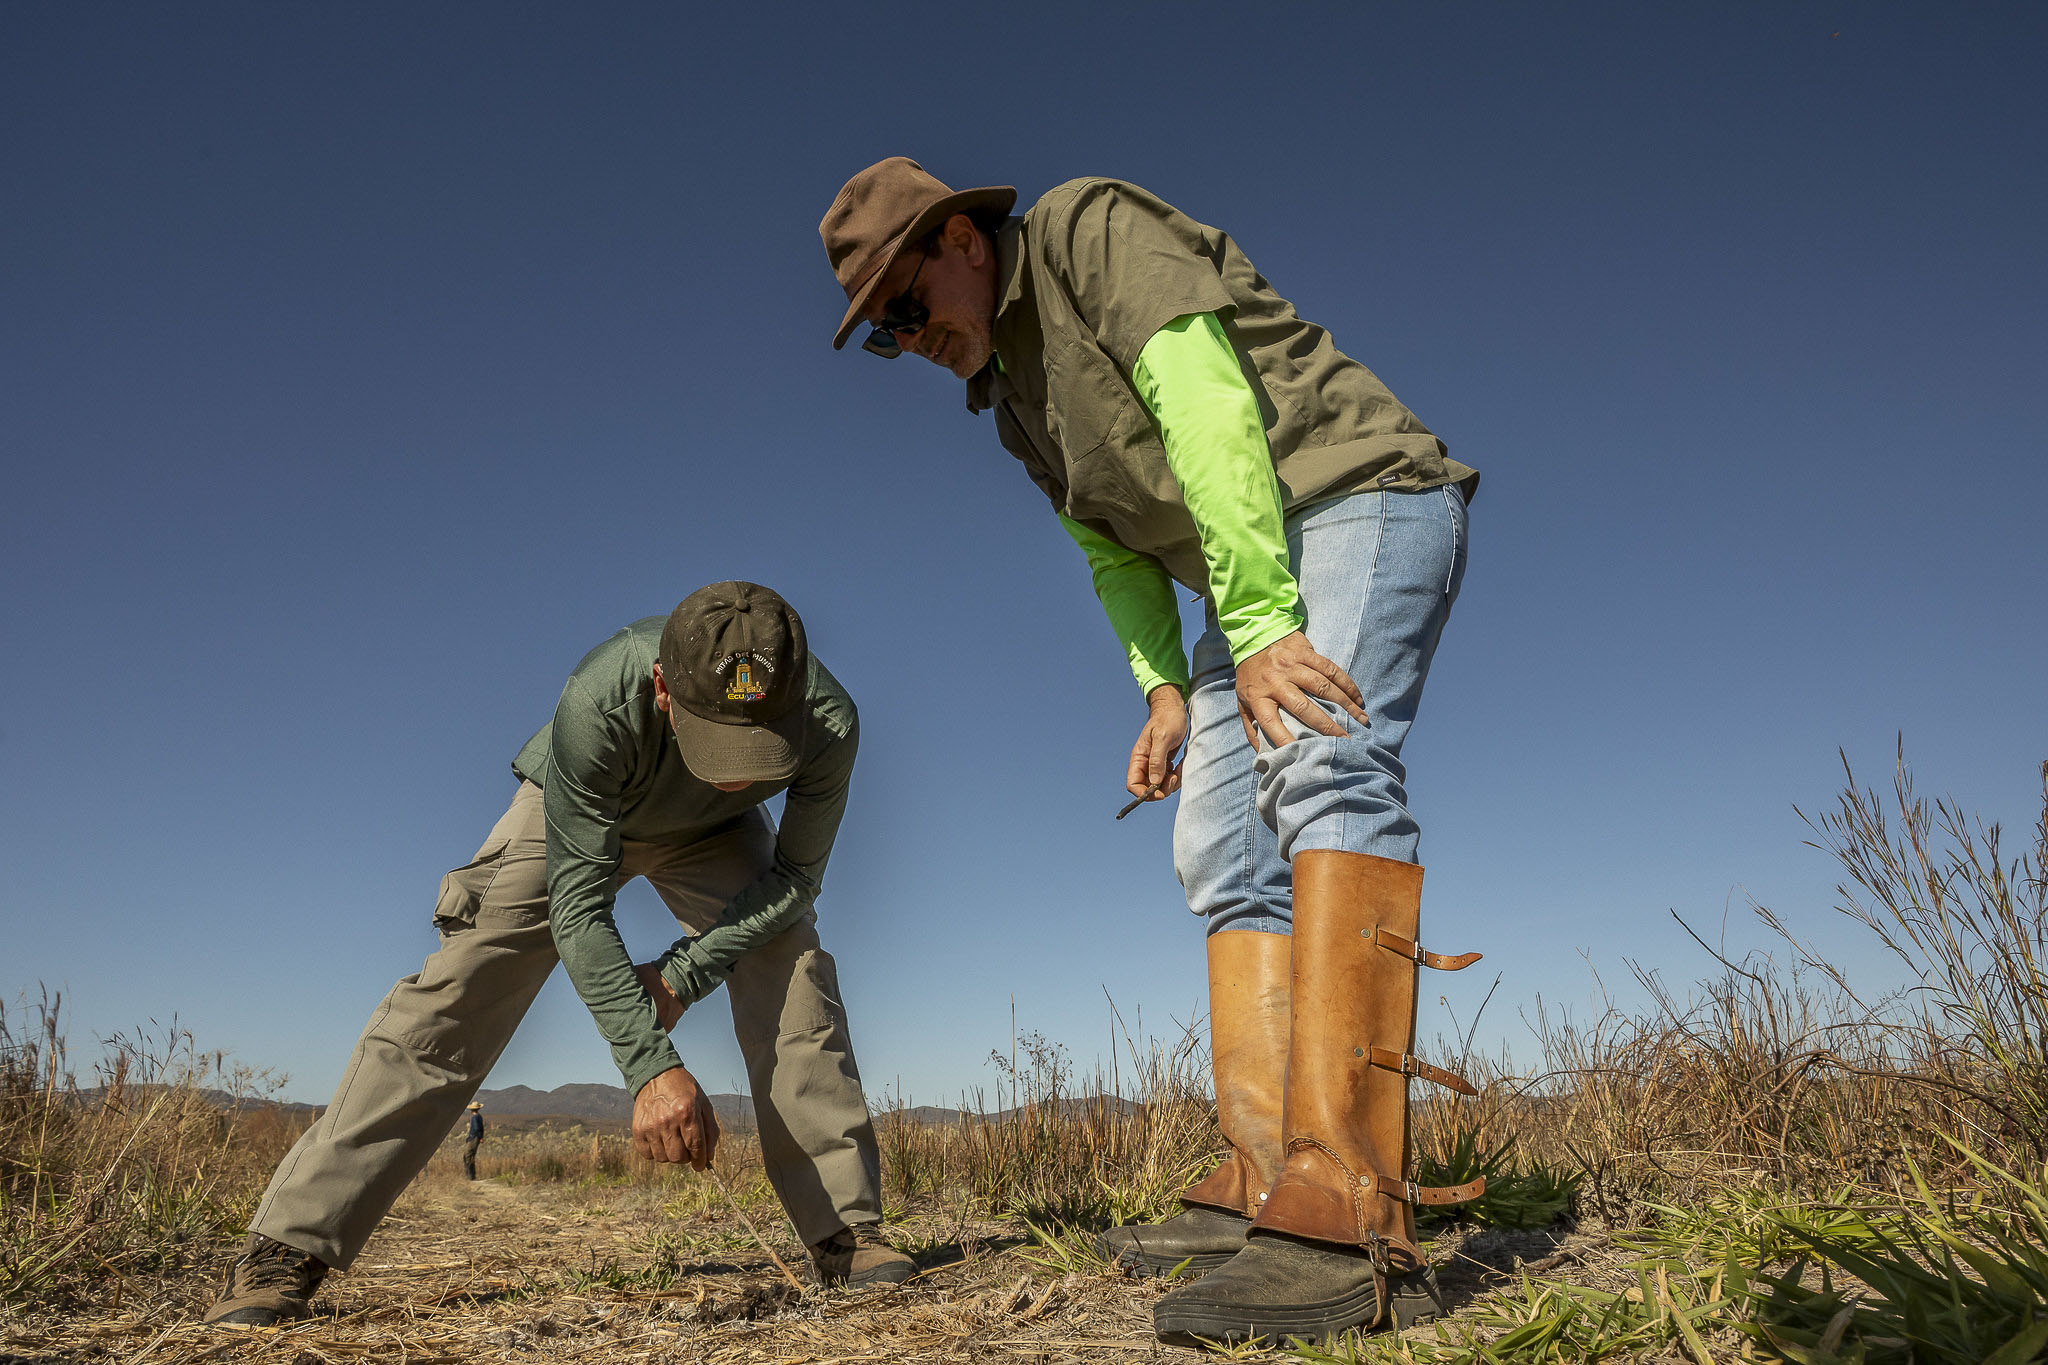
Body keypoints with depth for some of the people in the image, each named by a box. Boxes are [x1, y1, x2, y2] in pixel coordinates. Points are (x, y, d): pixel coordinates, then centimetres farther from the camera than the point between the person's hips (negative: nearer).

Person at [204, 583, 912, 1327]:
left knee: (796, 975, -19)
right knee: (456, 995, -16)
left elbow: (796, 873, -21)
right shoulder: (597, 703, -44)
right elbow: (578, 905, -38)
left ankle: (845, 1230, -9)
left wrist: (685, 972, -28)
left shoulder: (830, 721, -38)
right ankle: (288, 1247, -7)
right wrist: (650, 1065, -45)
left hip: (712, 834, 2)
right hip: (572, 815, -1)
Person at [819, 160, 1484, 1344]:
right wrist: (1166, 689, 3)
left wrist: (1256, 623, -27)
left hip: (1361, 501, -9)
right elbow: (1114, 549, 18)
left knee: (1324, 767, -30)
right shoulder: (1014, 393, 18)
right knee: (1226, 850, -2)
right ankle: (1270, 1184, -4)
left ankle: (1355, 1219, -38)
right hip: (1262, 594, 9)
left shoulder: (1092, 229, -7)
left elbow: (1208, 406, -20)